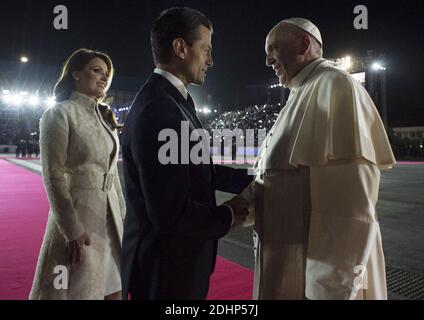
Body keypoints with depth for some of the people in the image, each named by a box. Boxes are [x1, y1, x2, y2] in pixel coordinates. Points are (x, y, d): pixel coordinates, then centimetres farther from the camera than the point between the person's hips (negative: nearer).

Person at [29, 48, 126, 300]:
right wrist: (73, 230, -18)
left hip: (111, 215, 7)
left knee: (114, 288, 14)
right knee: (78, 289, 6)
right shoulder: (59, 114, -8)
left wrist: (123, 213, 11)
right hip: (79, 213, -7)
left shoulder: (104, 116, 13)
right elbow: (54, 176, -14)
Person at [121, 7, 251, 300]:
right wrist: (228, 216, -12)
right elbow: (170, 215, -28)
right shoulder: (159, 111, -26)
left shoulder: (172, 100, 5)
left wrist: (252, 181, 5)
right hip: (166, 269, -9)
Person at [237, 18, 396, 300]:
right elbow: (271, 179, 10)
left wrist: (331, 288, -21)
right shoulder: (302, 97, 15)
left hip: (320, 271, -8)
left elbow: (352, 204, -22)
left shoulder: (335, 85, -13)